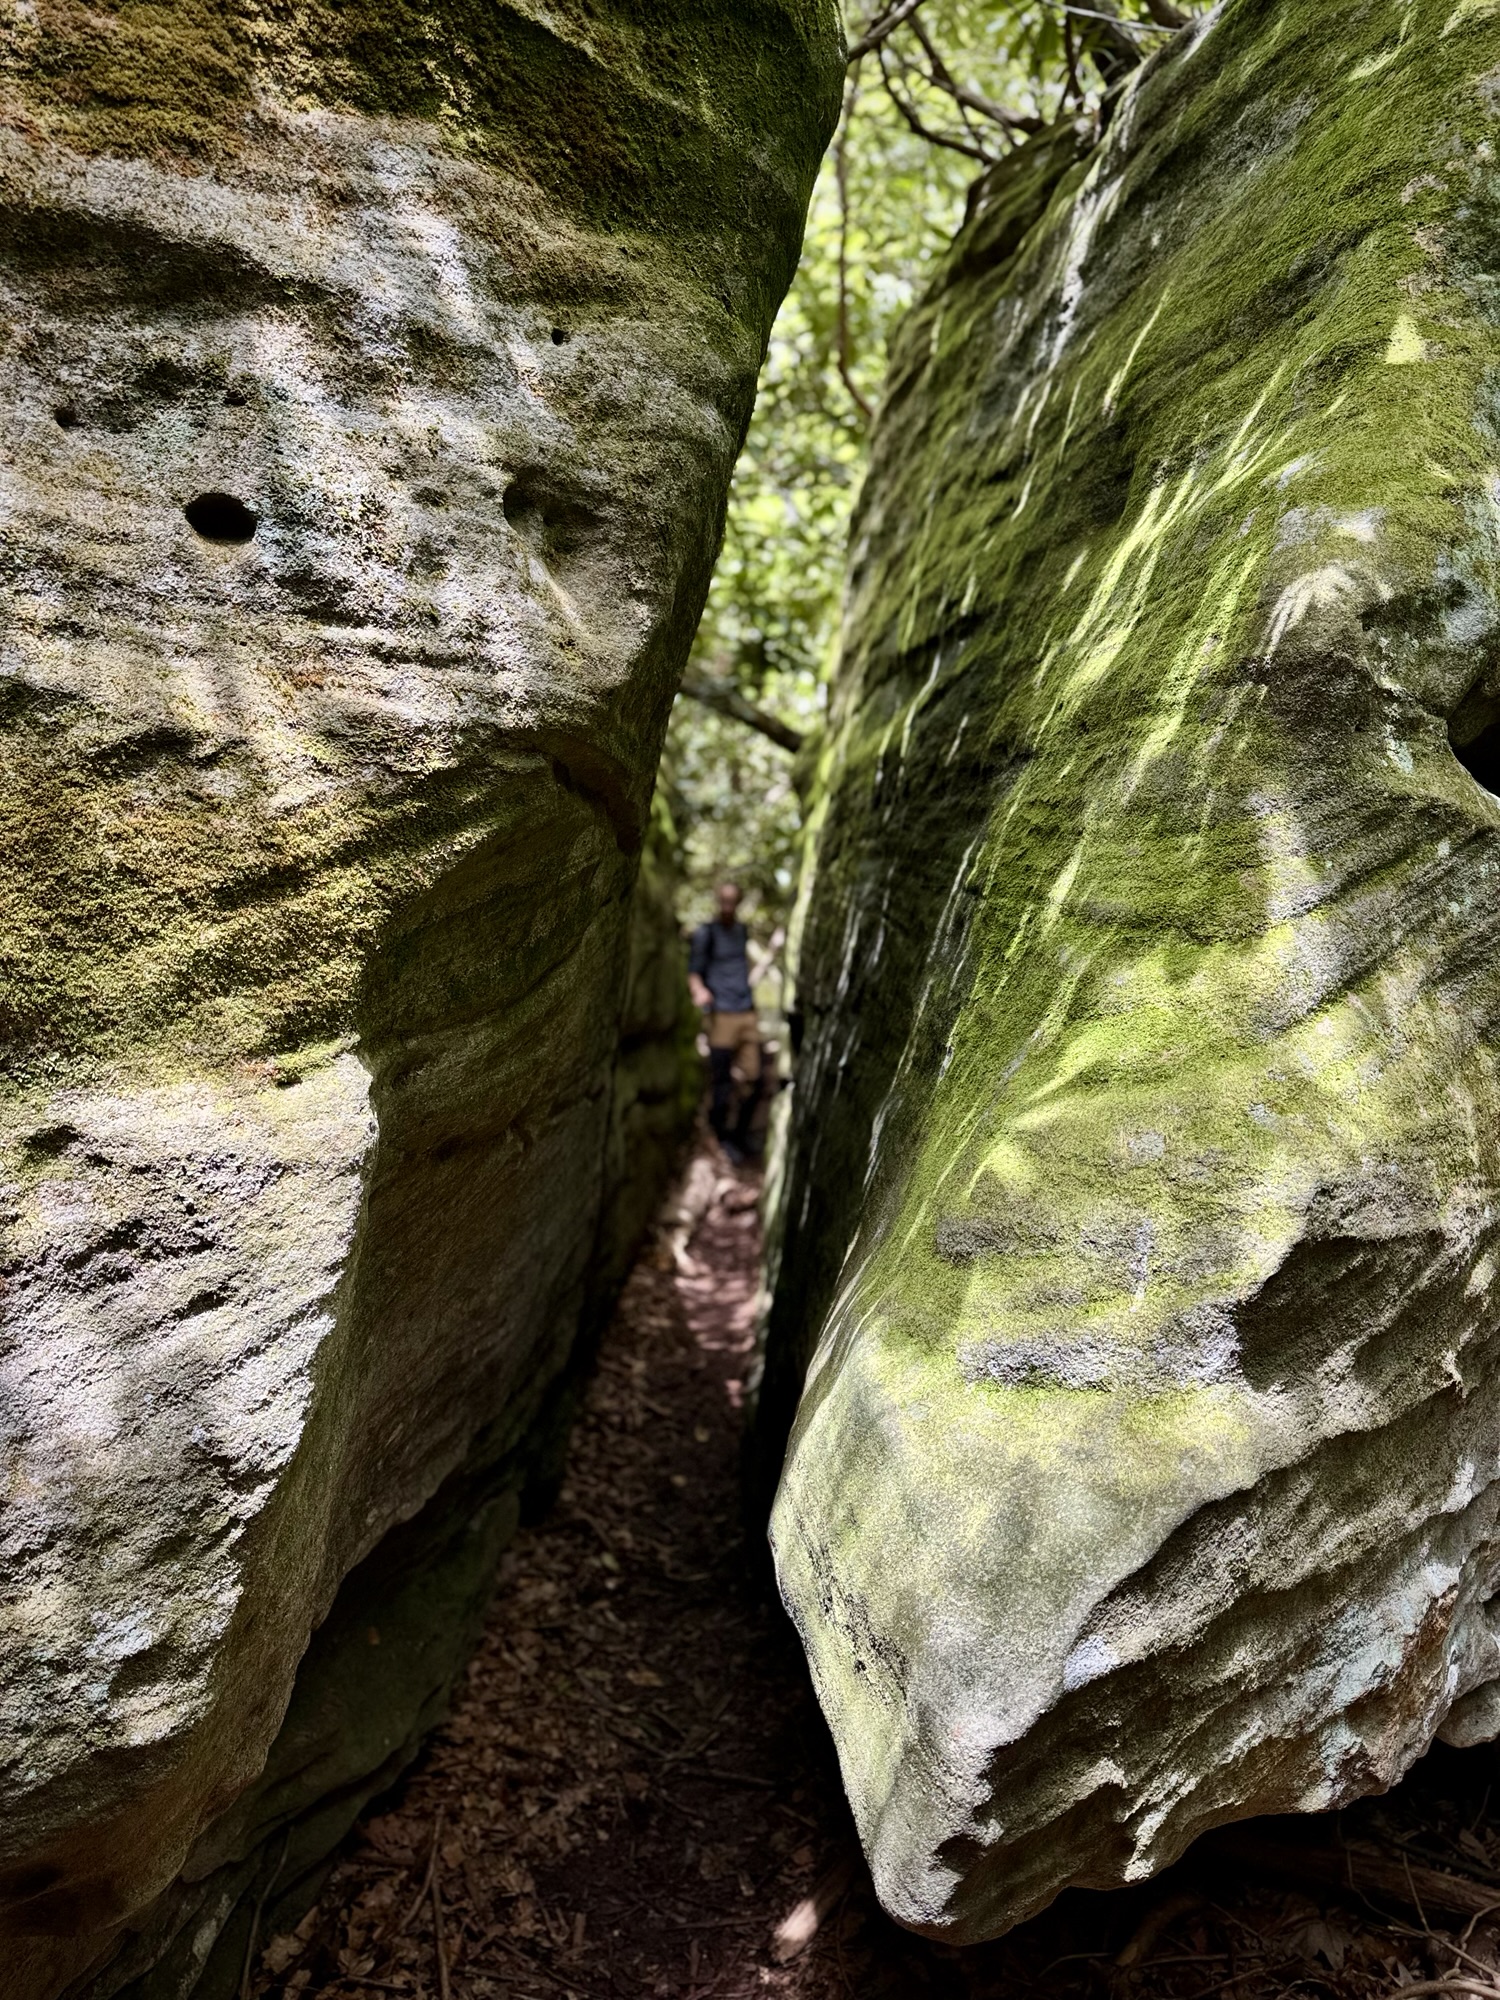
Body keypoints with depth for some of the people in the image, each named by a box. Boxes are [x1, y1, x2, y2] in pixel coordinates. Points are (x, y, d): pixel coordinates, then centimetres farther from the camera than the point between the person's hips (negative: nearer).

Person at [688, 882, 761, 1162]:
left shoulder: (741, 929, 17)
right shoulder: (705, 933, -1)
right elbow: (694, 973, -6)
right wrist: (699, 990, -24)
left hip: (747, 1013, 5)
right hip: (722, 1014, -5)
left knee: (753, 1078, 2)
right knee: (723, 1082, -5)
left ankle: (742, 1134, 16)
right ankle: (722, 1137, 7)